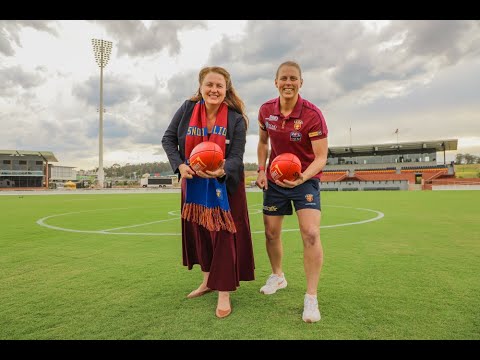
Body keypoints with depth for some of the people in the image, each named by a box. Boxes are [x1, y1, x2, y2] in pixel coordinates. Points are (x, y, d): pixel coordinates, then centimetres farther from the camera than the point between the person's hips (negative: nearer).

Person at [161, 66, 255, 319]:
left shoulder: (236, 119, -16)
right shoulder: (187, 108, -9)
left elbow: (236, 157, -19)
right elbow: (168, 139, -2)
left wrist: (221, 171, -41)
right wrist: (179, 165, -17)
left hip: (225, 185, -3)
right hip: (194, 183, 4)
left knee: (224, 234, -2)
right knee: (199, 231, 13)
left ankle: (224, 293, 10)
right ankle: (208, 281, 34)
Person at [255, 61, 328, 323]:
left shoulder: (312, 114, -19)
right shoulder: (266, 110, -5)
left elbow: (321, 157, -21)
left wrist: (303, 177, -39)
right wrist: (261, 169, 0)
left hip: (305, 179, -4)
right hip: (274, 179, 5)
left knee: (310, 234, -17)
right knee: (271, 232, 10)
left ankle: (311, 298, -3)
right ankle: (277, 276, 37)